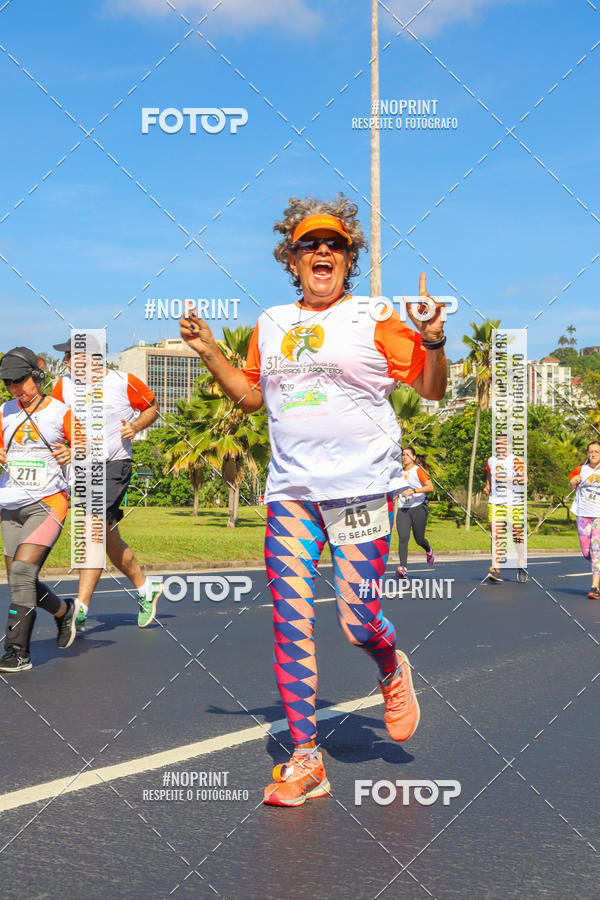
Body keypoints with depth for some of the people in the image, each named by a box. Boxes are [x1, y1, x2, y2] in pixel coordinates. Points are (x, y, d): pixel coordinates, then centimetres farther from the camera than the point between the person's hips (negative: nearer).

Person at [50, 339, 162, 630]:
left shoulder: (124, 382, -7)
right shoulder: (64, 385, 2)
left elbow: (151, 406, 8)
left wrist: (136, 425, -10)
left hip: (114, 466, -5)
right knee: (110, 541, 12)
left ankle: (80, 609, -17)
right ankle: (145, 588, 33)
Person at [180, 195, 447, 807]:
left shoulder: (374, 320, 2)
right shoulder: (270, 324, 16)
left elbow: (432, 389, 2)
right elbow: (250, 396, 26)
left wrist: (433, 341, -16)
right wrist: (209, 352, 15)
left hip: (361, 487, -4)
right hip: (290, 489, 4)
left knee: (357, 622, -6)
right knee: (290, 622, -3)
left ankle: (392, 670, 32)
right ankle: (304, 759, 6)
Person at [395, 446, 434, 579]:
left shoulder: (418, 470, -4)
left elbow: (430, 487, -16)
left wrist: (413, 491, -23)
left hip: (418, 508, -4)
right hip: (402, 509, 4)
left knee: (419, 539, 5)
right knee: (403, 538, -13)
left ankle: (429, 550, 42)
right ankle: (403, 569, -20)